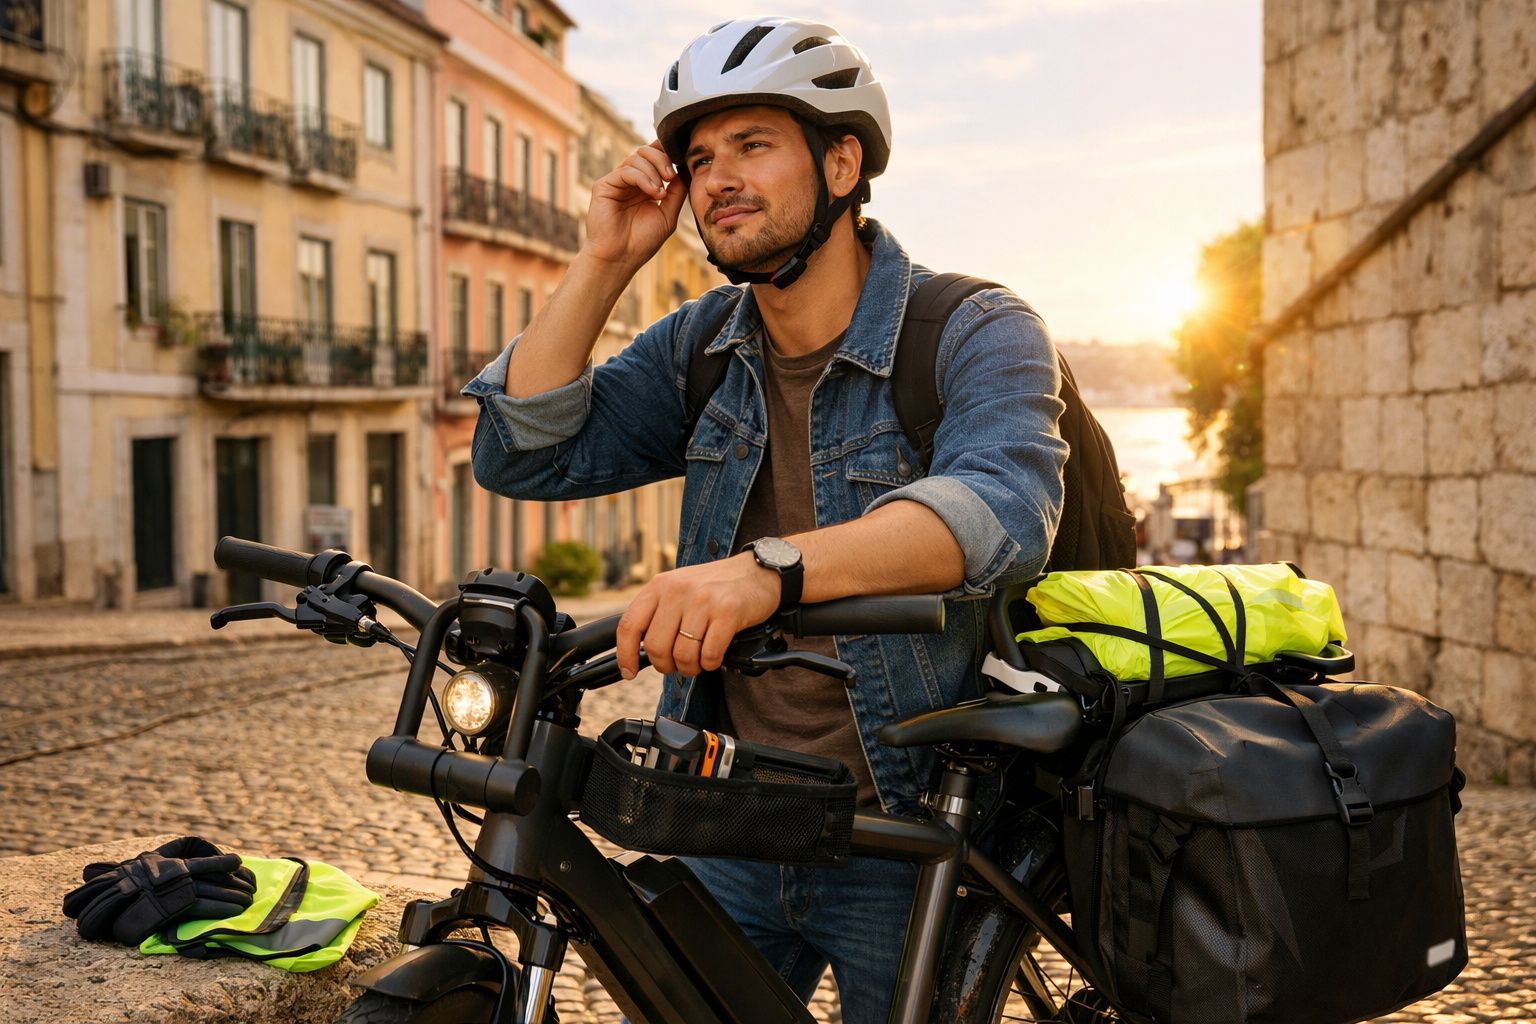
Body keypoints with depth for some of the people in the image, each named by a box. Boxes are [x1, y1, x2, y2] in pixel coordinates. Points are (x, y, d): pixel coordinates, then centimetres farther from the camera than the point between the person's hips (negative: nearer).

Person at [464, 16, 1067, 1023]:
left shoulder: (977, 332, -12)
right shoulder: (704, 346, 5)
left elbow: (1003, 505, -32)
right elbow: (524, 455, 0)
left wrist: (771, 568, -48)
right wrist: (605, 261, -7)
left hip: (904, 848, -4)